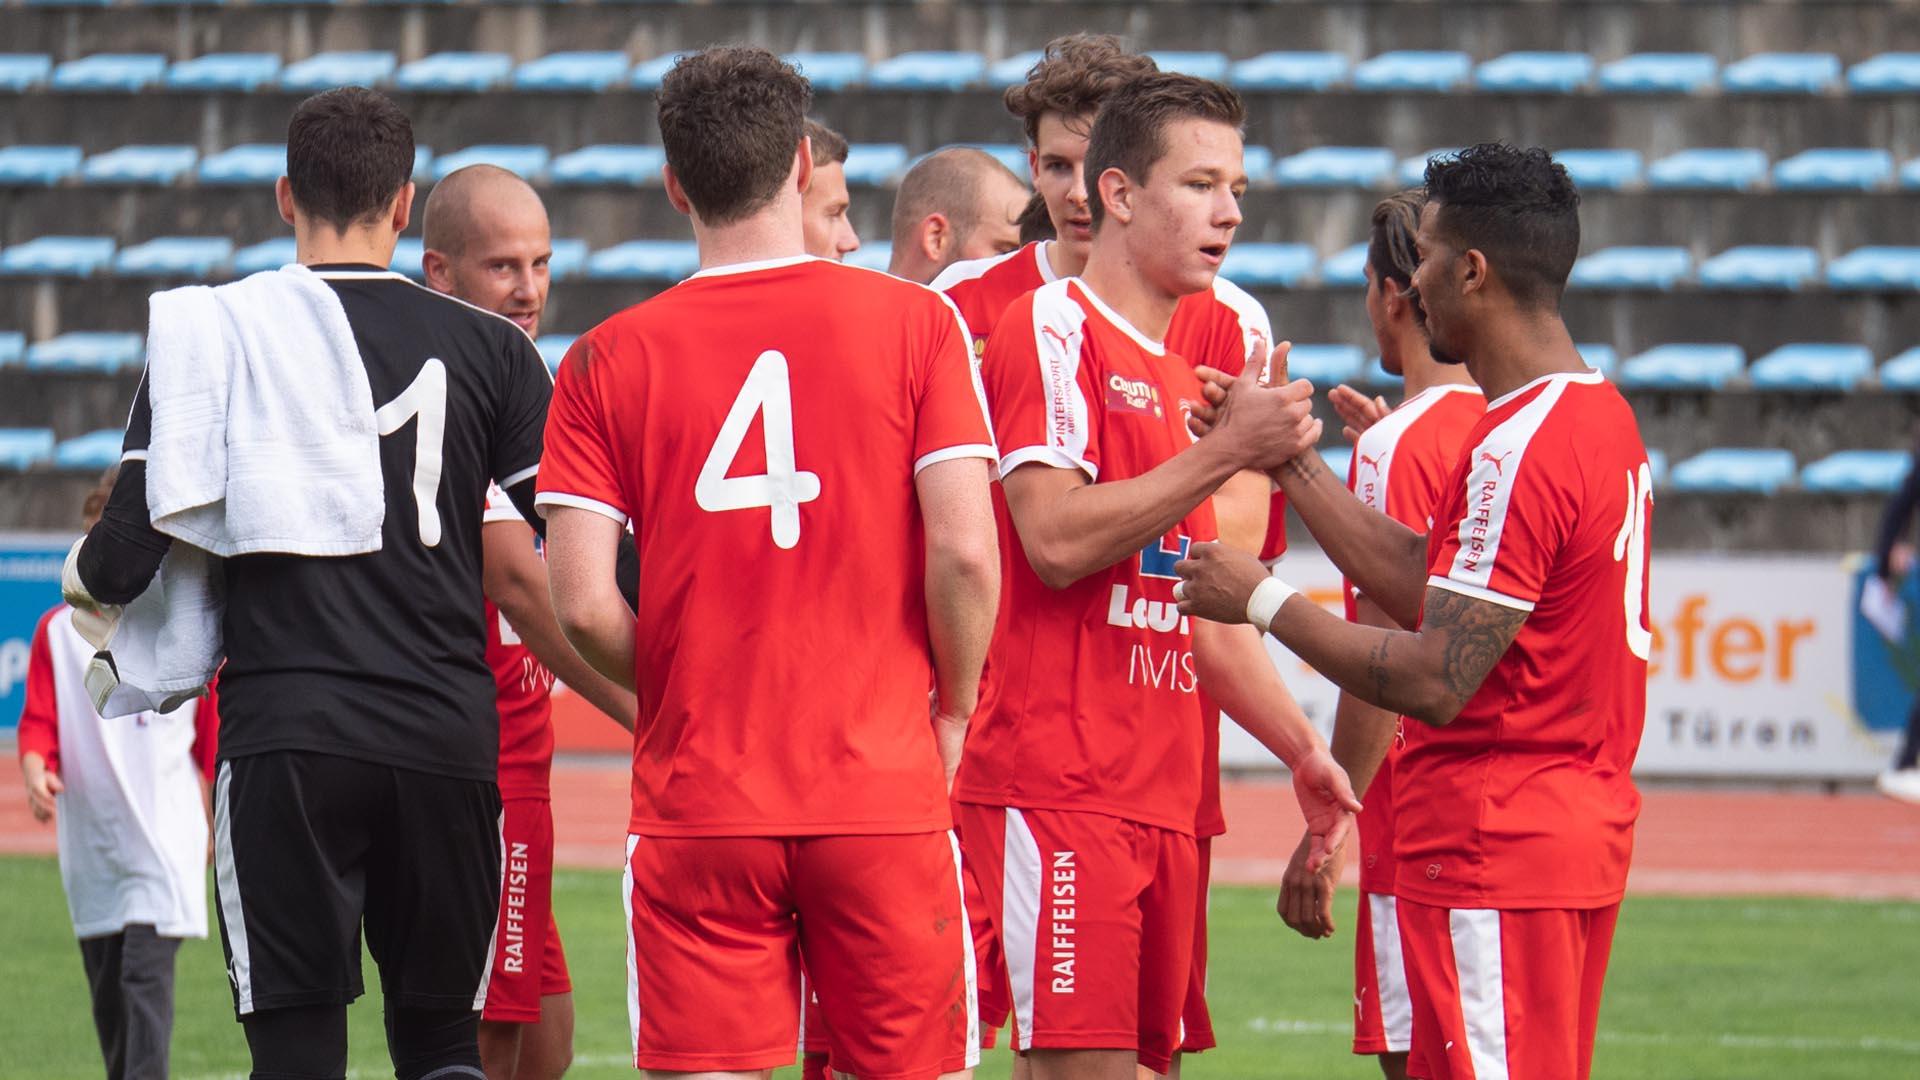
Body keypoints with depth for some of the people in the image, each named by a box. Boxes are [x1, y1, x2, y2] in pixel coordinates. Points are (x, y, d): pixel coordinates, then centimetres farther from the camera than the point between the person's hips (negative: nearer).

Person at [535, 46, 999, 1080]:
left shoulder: (608, 359, 0)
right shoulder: (914, 321, -1)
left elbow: (583, 606, -5)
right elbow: (964, 556, -9)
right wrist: (951, 713, 7)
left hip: (694, 802, 1)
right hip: (883, 794, -1)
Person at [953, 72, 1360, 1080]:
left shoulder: (1182, 377, 22)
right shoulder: (1049, 329, -5)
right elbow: (1055, 538, -18)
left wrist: (1300, 745, 19)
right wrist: (1222, 451, -18)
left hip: (1160, 797, 9)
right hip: (1056, 790, -9)